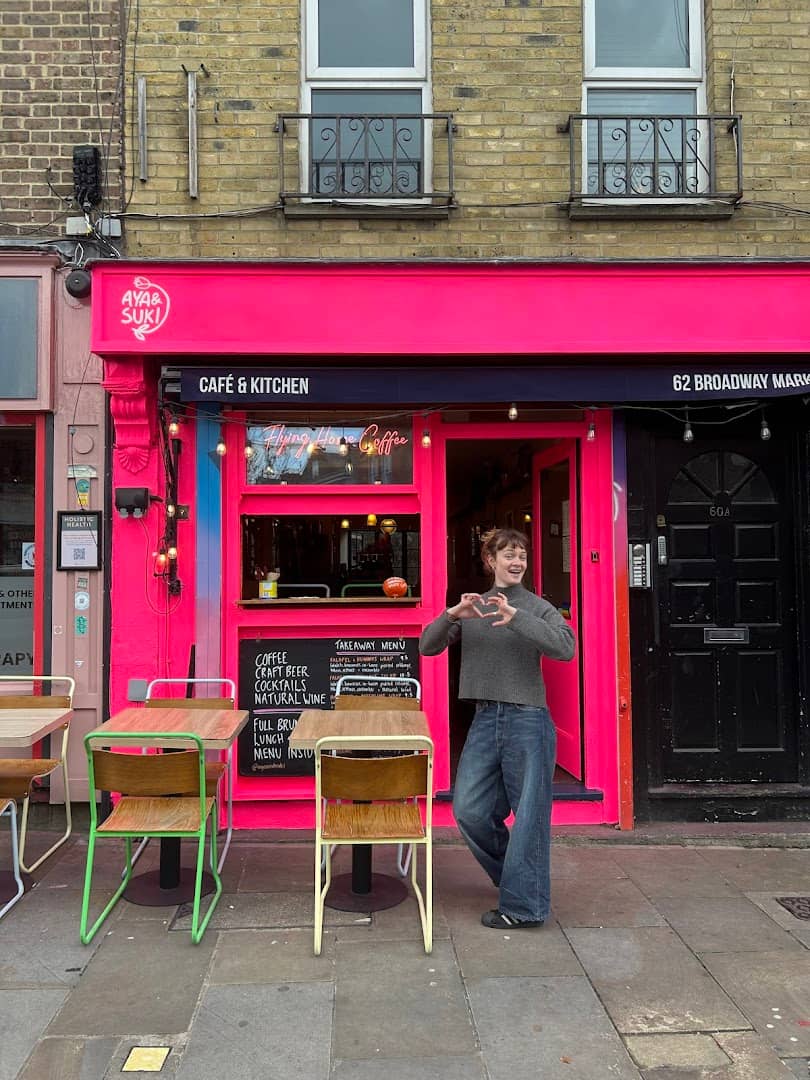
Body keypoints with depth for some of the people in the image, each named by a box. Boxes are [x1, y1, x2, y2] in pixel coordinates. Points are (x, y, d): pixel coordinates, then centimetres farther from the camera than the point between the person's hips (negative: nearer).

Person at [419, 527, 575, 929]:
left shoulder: (537, 607, -1)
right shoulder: (472, 607, 11)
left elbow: (565, 648, -18)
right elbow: (427, 646, 6)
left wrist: (517, 617, -27)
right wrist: (451, 615, -13)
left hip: (528, 719, -4)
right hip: (485, 719, 5)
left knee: (529, 814, 1)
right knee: (468, 810, 6)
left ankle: (523, 905, 14)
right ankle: (516, 876, 29)